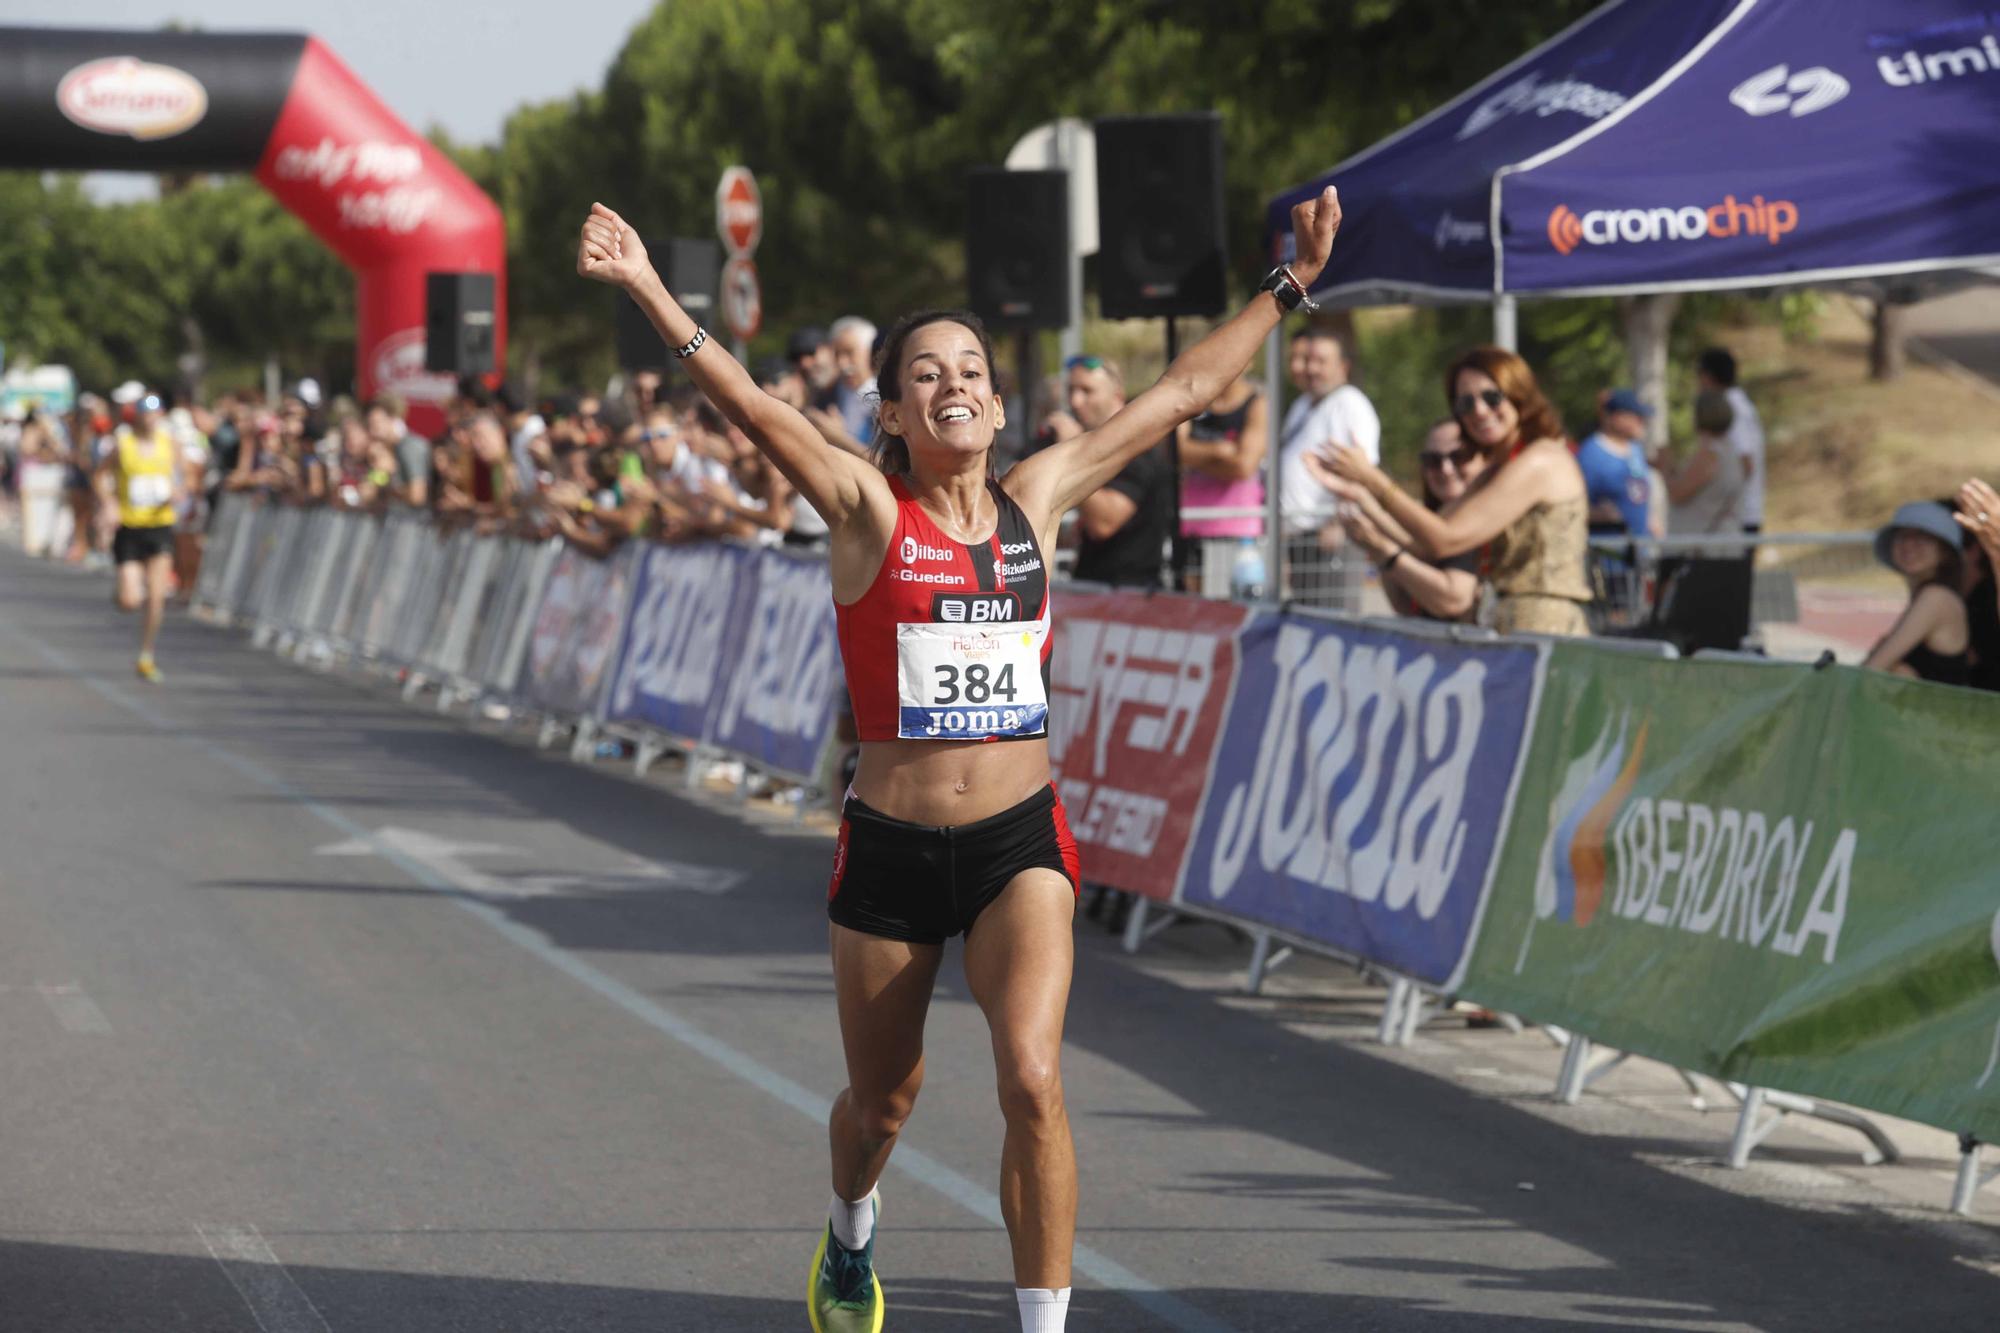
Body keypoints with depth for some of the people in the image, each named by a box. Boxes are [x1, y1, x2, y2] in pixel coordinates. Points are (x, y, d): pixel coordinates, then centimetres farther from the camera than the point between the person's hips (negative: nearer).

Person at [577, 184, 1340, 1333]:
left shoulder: (1036, 500, 4)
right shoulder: (870, 510, -5)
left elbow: (1185, 392, 11)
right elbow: (753, 407, -19)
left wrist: (1289, 287, 14)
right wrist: (650, 293, -30)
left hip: (1020, 843, 1)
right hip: (891, 850, -1)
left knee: (1032, 1078, -18)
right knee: (885, 1096, 16)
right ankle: (852, 1234, 50)